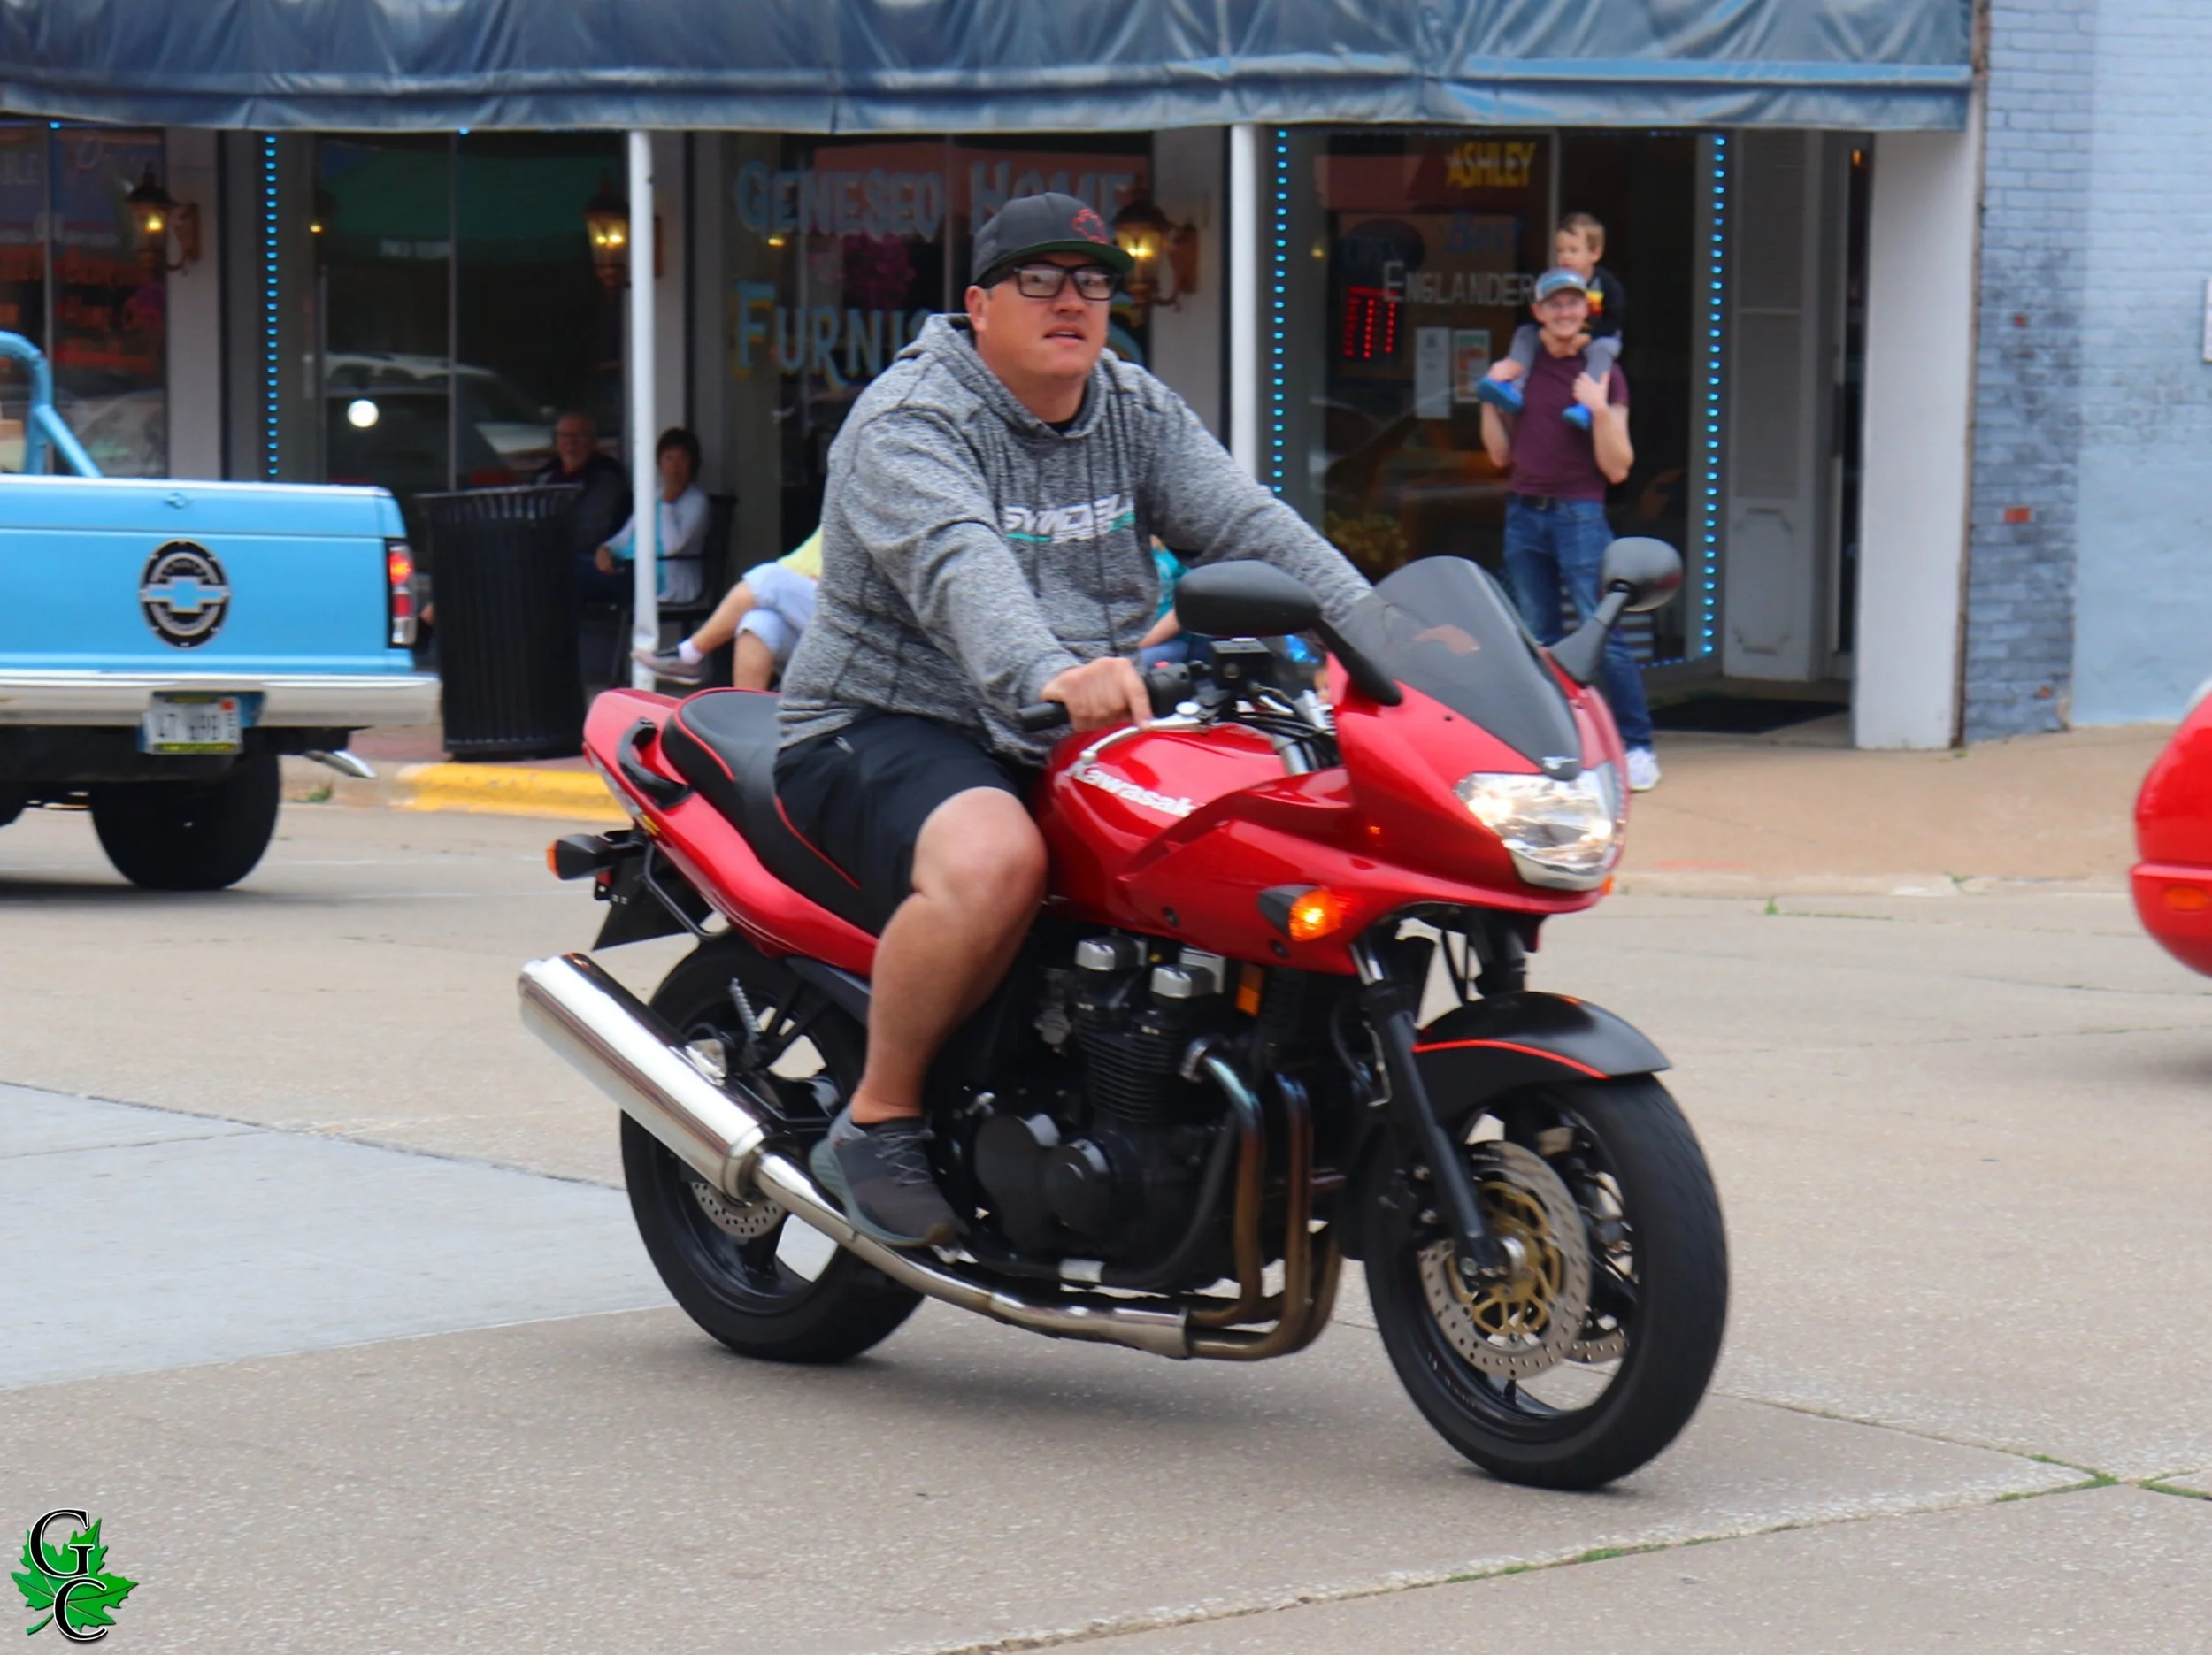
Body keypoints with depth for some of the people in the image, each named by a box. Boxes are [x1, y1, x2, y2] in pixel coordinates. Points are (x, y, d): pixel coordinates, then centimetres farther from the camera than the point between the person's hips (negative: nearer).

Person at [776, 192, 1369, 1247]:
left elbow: (1246, 524, -1)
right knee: (993, 861, -38)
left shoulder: (1138, 414, 11)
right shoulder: (908, 424, -13)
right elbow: (957, 565, -32)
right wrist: (1047, 673, -52)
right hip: (892, 728, -7)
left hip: (1082, 745, 7)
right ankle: (875, 1122, -19)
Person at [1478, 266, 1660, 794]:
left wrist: (1599, 410, -17)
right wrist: (1490, 400, 2)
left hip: (1580, 515, -5)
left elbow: (1617, 468, -5)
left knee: (1603, 634, -10)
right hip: (1523, 513, 5)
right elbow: (1501, 455, 13)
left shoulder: (1603, 374, 0)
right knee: (1537, 638, 7)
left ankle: (1637, 747, -6)